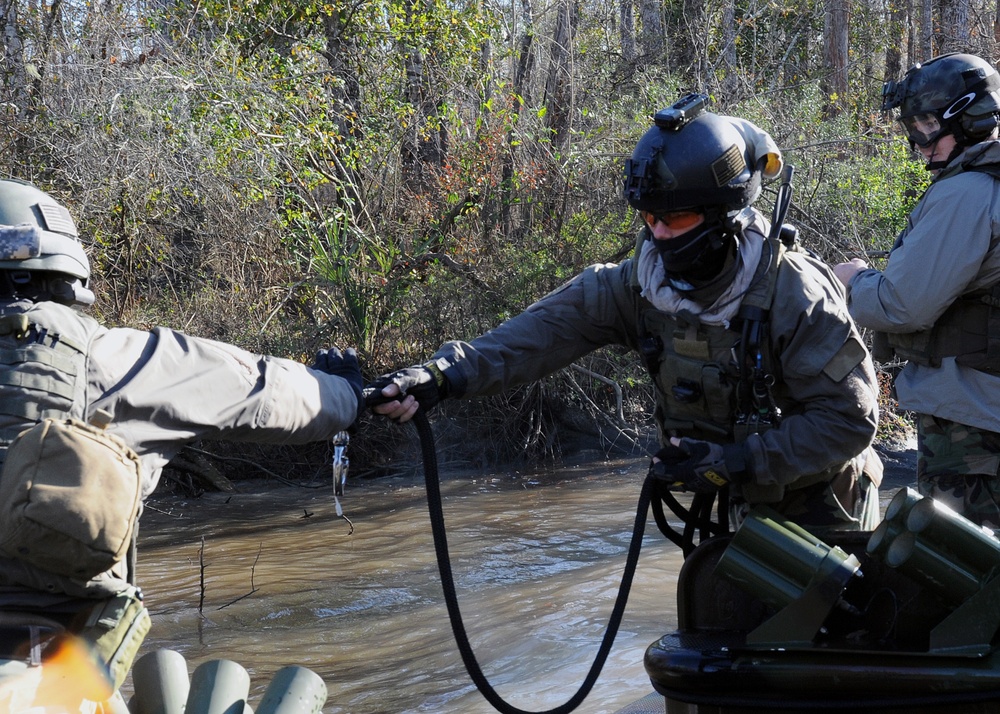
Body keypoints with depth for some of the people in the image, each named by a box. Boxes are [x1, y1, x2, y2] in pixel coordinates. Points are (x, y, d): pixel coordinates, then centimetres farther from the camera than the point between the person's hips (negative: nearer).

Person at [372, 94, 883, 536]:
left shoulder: (793, 293, -26)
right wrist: (443, 375, -36)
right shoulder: (641, 283, -12)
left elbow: (850, 417, -24)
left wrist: (736, 463, -30)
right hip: (740, 508, 5)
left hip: (818, 511, -5)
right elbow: (548, 328, -22)